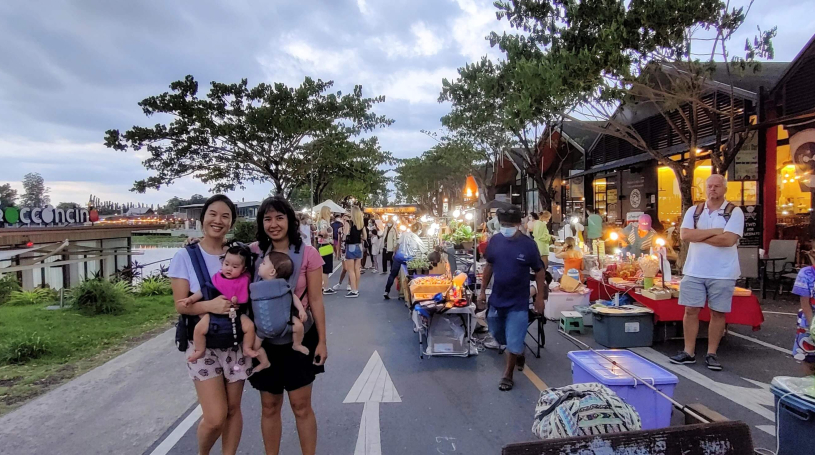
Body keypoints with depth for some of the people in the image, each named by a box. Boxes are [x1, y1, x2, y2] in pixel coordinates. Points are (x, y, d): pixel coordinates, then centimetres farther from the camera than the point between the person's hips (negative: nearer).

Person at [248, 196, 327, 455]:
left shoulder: (307, 253, -10)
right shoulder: (254, 251, -3)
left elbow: (315, 300, -6)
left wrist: (322, 341, -4)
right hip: (265, 339, 2)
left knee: (301, 406, 8)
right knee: (269, 407, 14)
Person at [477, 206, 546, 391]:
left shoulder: (528, 244, -14)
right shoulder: (495, 241, -5)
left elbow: (539, 271, -5)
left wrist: (540, 297, -6)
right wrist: (483, 290, 7)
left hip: (518, 302, -4)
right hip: (497, 299, 4)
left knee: (513, 342, 2)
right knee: (498, 334, 21)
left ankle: (508, 375, 23)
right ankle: (517, 352, 50)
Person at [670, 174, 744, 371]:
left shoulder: (734, 212, -3)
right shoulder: (693, 211, 7)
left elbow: (729, 239, -18)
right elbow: (685, 235, -8)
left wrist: (698, 236, -10)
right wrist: (714, 231, -13)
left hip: (722, 273, -2)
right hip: (694, 271, 3)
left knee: (717, 312, 6)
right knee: (691, 310, 4)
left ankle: (711, 354, 17)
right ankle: (689, 352, 14)